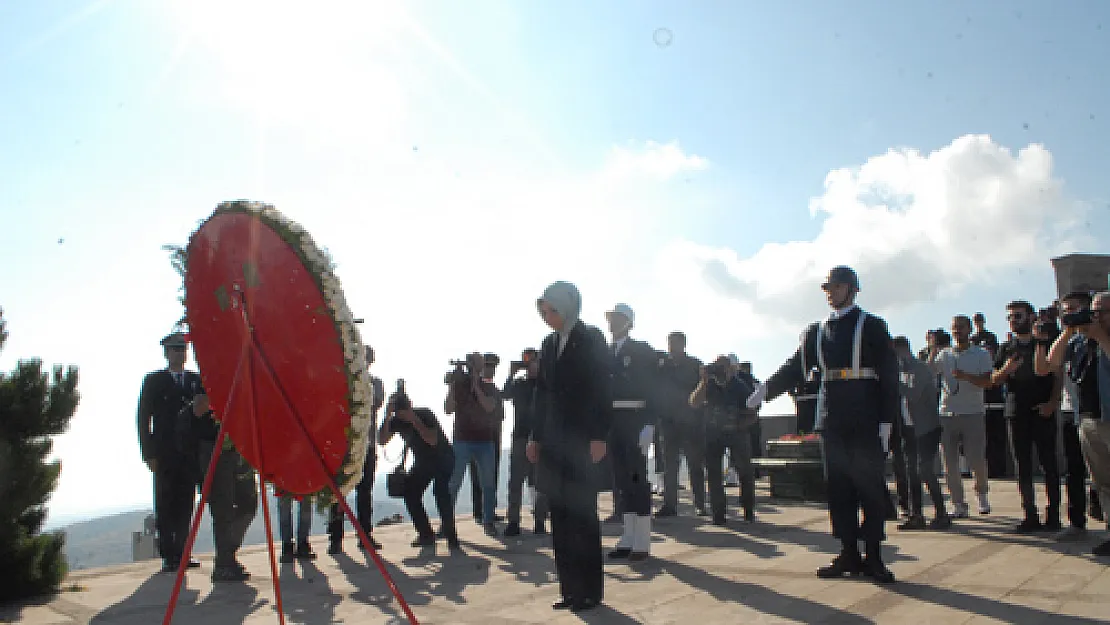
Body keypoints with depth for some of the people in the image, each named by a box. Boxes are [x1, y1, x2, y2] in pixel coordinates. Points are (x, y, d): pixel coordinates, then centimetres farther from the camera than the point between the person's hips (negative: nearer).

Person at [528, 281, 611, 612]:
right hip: (553, 444, 6)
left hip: (581, 442, -6)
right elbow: (543, 393, 14)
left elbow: (601, 390, -11)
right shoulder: (549, 343, 13)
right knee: (561, 518, 7)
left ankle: (590, 590, 9)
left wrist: (599, 437, -17)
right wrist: (536, 437, 10)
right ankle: (570, 588, 14)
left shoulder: (591, 339, -4)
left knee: (582, 517, -1)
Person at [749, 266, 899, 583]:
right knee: (839, 488, 5)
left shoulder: (872, 326, 3)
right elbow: (794, 368, 7)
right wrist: (765, 390, -9)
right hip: (832, 422, 4)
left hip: (865, 422, -4)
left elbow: (889, 376, -2)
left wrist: (886, 421, -8)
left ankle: (873, 556, 7)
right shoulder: (817, 331, 14)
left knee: (871, 486, -1)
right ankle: (849, 554, 13)